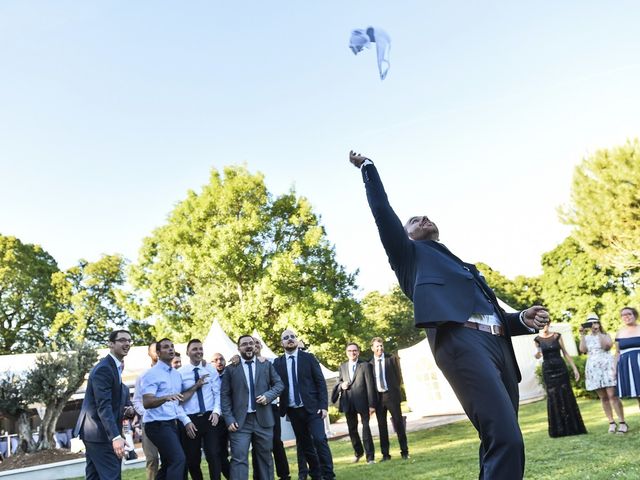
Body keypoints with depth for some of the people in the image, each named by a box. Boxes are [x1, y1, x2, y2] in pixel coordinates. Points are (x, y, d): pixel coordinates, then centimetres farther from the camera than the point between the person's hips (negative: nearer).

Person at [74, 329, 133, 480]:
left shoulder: (113, 367, 15)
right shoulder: (104, 368, -18)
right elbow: (103, 406, -27)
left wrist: (124, 410, 1)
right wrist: (116, 437, -35)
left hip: (95, 431, 11)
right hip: (100, 433, -11)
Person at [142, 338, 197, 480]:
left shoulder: (177, 374, 14)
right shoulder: (152, 374, -11)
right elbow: (146, 403, -22)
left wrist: (186, 421, 7)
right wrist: (166, 398, -39)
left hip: (172, 424, 9)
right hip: (157, 424, -8)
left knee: (168, 464, 13)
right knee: (178, 459, -19)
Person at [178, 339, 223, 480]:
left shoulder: (211, 370, 7)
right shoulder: (180, 372, -1)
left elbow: (217, 393, 4)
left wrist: (216, 411, -10)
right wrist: (196, 386, -13)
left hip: (209, 417, 1)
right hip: (190, 419, -1)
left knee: (213, 456, -6)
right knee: (192, 459, 9)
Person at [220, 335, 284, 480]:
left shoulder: (266, 365, 11)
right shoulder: (231, 369, 5)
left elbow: (279, 384, 10)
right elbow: (225, 395, 2)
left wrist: (268, 395, -10)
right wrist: (229, 419, -9)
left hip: (263, 419, 2)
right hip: (240, 421, -2)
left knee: (265, 458, 11)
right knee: (239, 459, -8)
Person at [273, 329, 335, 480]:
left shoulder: (308, 358, 1)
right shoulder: (278, 362, 6)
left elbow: (320, 382, -1)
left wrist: (324, 405, -9)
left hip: (312, 407, -2)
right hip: (293, 410, 3)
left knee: (319, 439, -12)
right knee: (304, 443, 9)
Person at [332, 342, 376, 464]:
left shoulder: (365, 365, -3)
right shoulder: (342, 367, 11)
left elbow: (370, 386, -6)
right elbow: (339, 382, 20)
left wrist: (372, 405, -11)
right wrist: (341, 385, -6)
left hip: (362, 402, -4)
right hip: (348, 403, 4)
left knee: (366, 428, -7)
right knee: (352, 429, 13)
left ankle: (370, 456, 1)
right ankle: (358, 452, 33)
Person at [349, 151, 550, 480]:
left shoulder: (464, 267, 37)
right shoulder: (412, 255, 21)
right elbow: (383, 211, 11)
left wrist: (522, 320, 13)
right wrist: (367, 167, 16)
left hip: (498, 344, 7)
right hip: (460, 340, -7)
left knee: (503, 441, 5)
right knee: (506, 439, -20)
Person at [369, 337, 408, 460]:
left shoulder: (392, 359, 1)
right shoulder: (369, 363, 1)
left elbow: (398, 376, 5)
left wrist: (395, 391, 2)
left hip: (391, 395, -1)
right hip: (377, 396, 1)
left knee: (398, 423, 3)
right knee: (382, 426, 6)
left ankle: (404, 451, 13)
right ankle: (385, 454, 14)